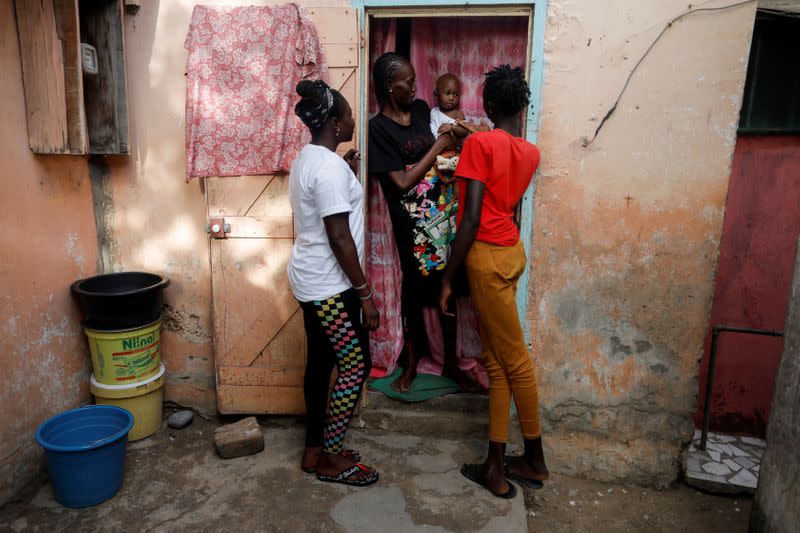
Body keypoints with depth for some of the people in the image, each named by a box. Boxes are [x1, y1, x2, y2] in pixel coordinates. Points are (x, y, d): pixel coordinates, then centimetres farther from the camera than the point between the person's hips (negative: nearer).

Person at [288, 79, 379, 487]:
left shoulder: (307, 159, 11)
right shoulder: (329, 166, -20)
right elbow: (339, 237, -23)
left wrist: (348, 177, 17)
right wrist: (365, 293, -18)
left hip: (311, 281, 10)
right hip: (329, 286, -10)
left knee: (320, 362, 16)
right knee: (356, 365, 1)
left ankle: (315, 450, 30)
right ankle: (331, 459, 15)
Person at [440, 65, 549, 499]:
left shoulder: (479, 143, -13)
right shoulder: (530, 153, 8)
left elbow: (471, 218, -19)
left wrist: (447, 278, -13)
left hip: (487, 256, -8)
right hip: (510, 250, 8)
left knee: (514, 359, 3)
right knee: (494, 359, 11)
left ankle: (534, 460, 21)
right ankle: (496, 465, 20)